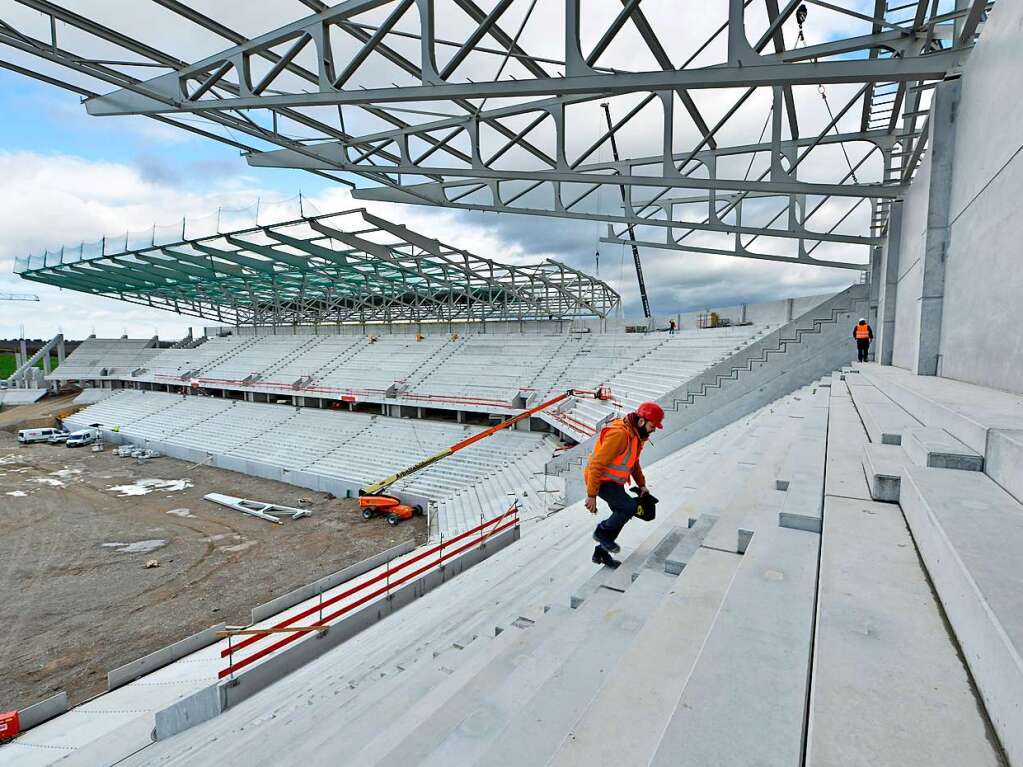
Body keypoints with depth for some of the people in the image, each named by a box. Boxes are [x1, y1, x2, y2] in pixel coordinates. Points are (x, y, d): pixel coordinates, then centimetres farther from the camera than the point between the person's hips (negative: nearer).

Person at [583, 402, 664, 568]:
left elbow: (634, 462, 21)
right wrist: (591, 495, -26)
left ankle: (601, 552, 26)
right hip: (602, 481, -10)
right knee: (630, 507, -17)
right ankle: (602, 532, 5)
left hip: (614, 482, 10)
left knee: (621, 515, 12)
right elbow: (597, 464, -28)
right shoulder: (619, 434, -29)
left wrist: (641, 484, 12)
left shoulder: (636, 434, 4)